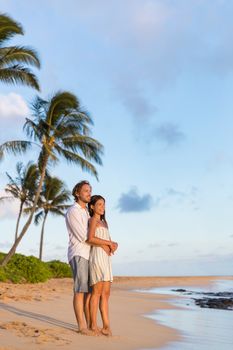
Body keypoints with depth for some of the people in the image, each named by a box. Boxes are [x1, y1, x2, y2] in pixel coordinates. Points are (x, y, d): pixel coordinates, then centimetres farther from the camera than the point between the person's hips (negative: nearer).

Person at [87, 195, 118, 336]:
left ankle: (106, 326, 2)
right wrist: (109, 243, -11)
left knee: (106, 293, 3)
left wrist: (114, 244, -2)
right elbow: (91, 239, -17)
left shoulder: (104, 222, 24)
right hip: (97, 256, -8)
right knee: (97, 291, -7)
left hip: (106, 258, 8)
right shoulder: (93, 220, -2)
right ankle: (93, 325, -2)